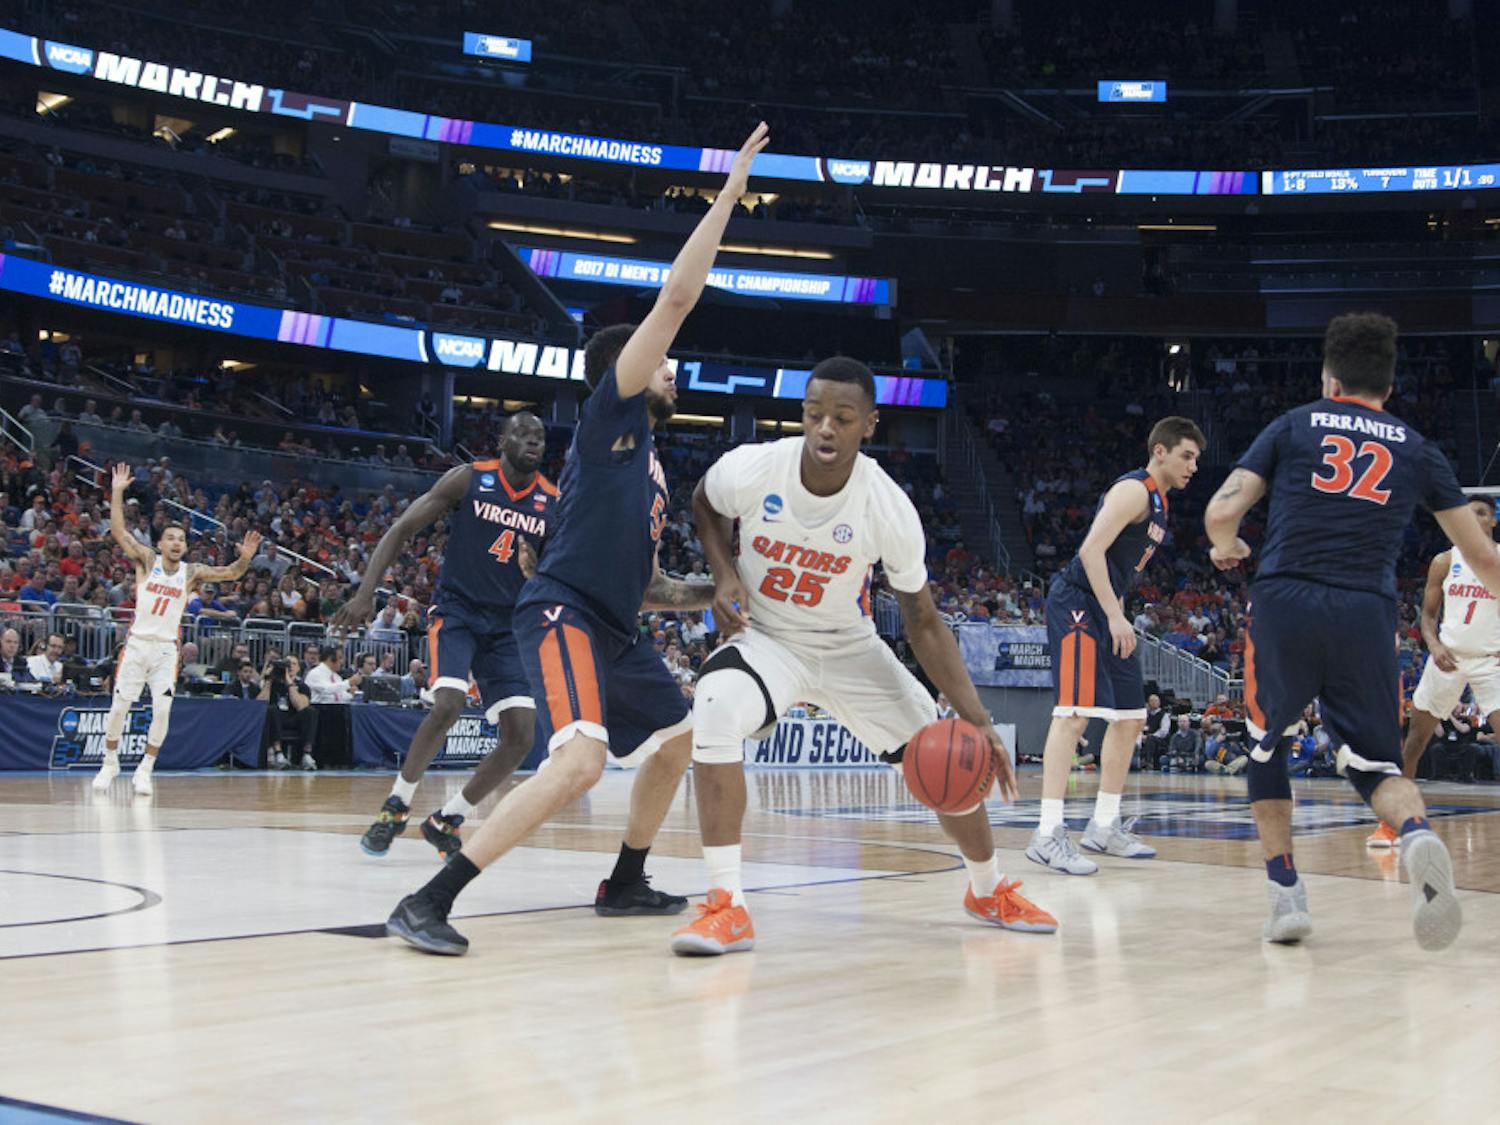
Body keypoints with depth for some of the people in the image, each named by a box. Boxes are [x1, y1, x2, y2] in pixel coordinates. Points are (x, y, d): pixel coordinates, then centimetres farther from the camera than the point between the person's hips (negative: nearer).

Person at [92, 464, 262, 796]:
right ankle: (110, 763, 23)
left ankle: (145, 770, 8)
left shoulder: (192, 572, 3)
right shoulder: (147, 560, -1)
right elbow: (118, 531, -10)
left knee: (162, 711, -7)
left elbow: (229, 573, -5)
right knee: (119, 707, 3)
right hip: (137, 644, -1)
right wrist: (117, 492, -17)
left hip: (166, 649, 1)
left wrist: (245, 558, -26)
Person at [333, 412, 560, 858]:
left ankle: (447, 820, 12)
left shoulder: (555, 503, 1)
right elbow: (402, 529, -5)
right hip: (456, 611, -4)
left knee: (521, 736, -8)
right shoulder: (468, 478, -6)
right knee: (448, 705, -27)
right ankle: (396, 807, -4)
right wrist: (366, 593, -16)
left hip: (508, 624, 4)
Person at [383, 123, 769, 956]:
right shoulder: (607, 417, -3)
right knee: (580, 760, -28)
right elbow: (676, 298, -11)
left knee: (677, 738, 23)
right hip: (563, 614, -10)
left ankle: (625, 883, 36)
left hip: (612, 629, 11)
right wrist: (729, 194, -7)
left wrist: (704, 596, 17)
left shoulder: (647, 466, 22)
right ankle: (427, 903, -27)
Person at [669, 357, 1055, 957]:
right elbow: (705, 505, 4)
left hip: (849, 645, 2)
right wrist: (725, 574, -15)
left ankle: (989, 890, 32)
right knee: (716, 707, -35)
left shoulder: (889, 508, -22)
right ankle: (727, 905, -29)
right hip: (765, 637, -1)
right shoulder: (752, 468, -23)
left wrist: (977, 718, -19)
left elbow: (922, 621, -12)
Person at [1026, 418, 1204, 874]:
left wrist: (1118, 617, 19)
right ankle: (1048, 834, -22)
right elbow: (1091, 550, -22)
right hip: (1077, 602, -11)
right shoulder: (1134, 490, -12)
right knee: (1074, 712, -18)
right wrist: (1115, 616, -24)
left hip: (1105, 610, 11)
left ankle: (1104, 827, 21)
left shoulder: (1158, 502, 19)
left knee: (1130, 717, 13)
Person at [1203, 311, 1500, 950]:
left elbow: (1221, 512, 1)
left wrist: (1225, 549, 24)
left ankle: (1286, 893, 15)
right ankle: (1416, 833, -25)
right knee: (1375, 763, 9)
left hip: (1284, 604, -1)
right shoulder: (1417, 450, 16)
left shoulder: (1294, 426, 11)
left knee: (1266, 744, 21)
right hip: (1367, 613, 1)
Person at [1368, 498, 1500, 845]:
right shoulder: (1445, 562, 4)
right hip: (1448, 657, 2)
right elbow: (1428, 613, 8)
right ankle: (1391, 823, 12)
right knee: (1415, 738, 3)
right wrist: (1434, 645, -11)